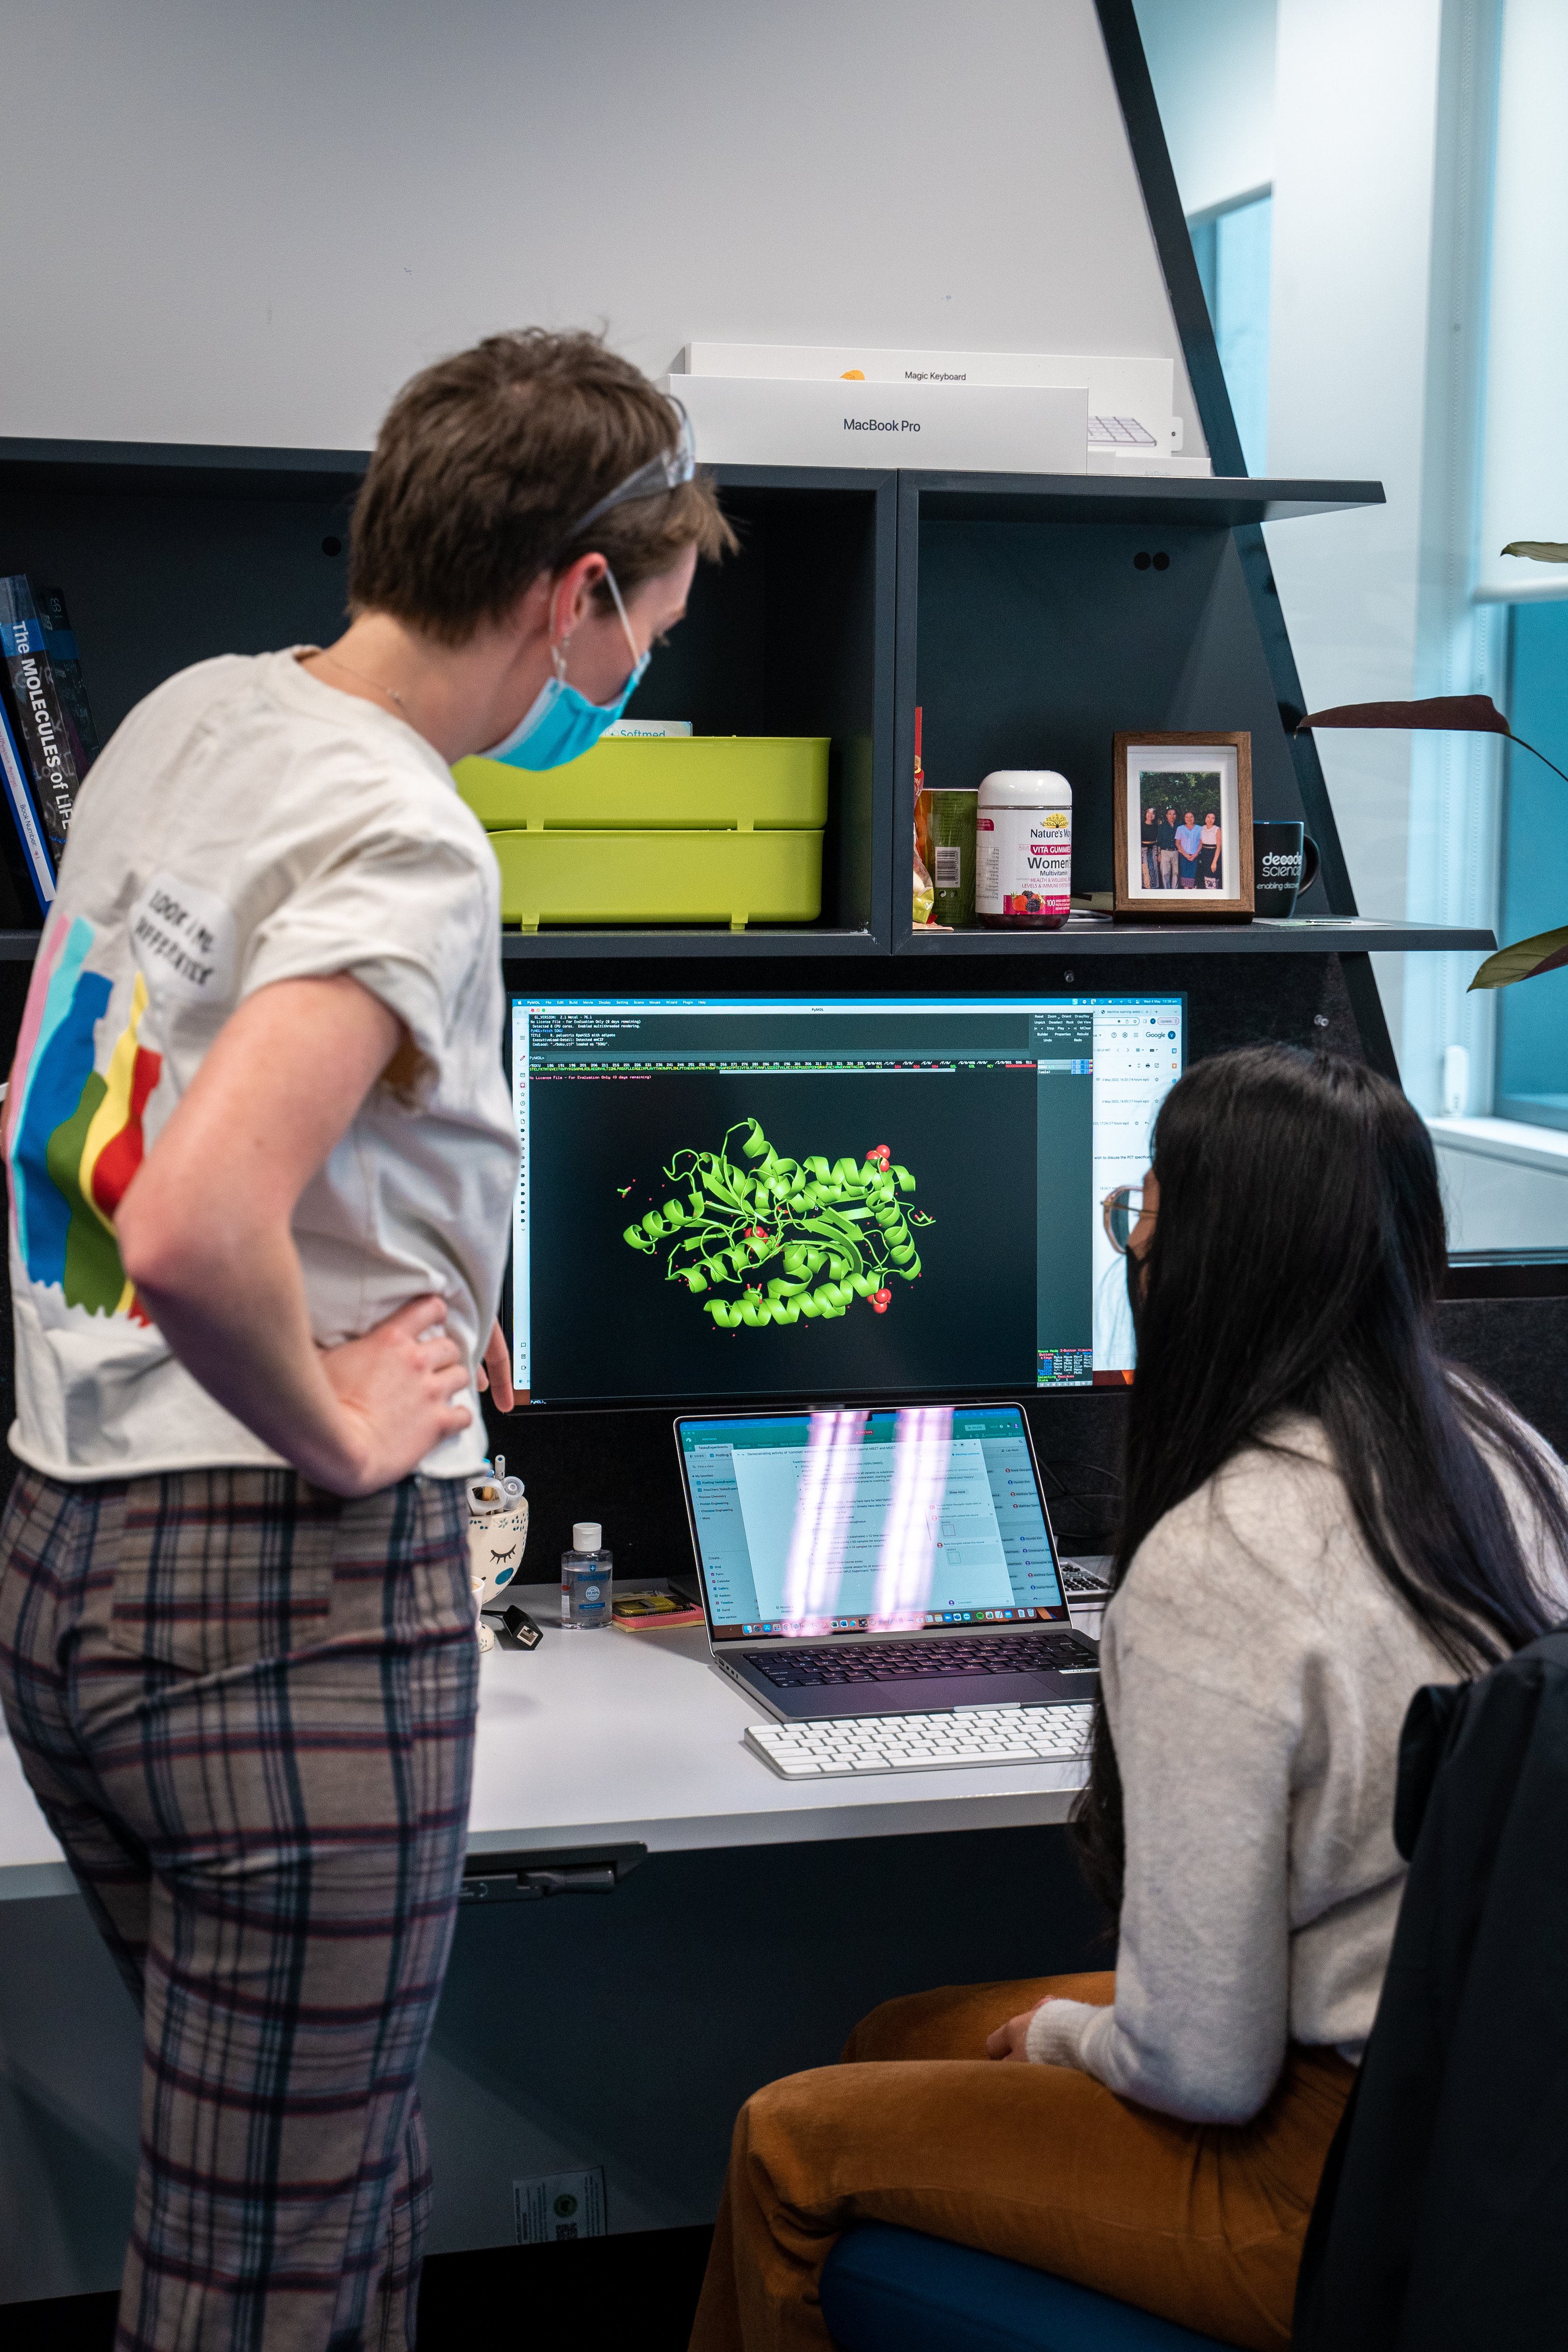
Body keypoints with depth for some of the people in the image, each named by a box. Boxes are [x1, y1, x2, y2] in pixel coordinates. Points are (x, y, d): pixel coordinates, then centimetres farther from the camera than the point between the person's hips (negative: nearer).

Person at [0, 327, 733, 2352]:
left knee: (344, 2179, 23)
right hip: (287, 1597, -9)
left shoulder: (185, 716, 9)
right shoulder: (406, 840, -19)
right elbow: (195, 1228, -34)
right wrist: (339, 1433, -16)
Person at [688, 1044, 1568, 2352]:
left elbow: (1200, 2070, -20)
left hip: (1350, 2185, -9)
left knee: (793, 2145, 5)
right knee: (902, 2043, 21)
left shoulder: (1209, 1568, -27)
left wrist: (1059, 2035, -1)